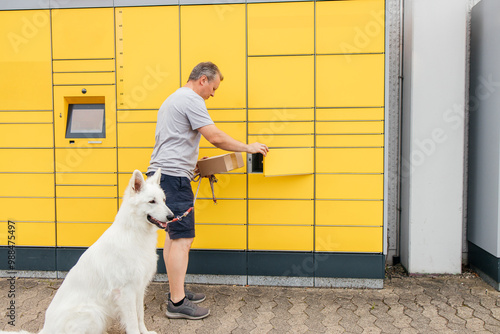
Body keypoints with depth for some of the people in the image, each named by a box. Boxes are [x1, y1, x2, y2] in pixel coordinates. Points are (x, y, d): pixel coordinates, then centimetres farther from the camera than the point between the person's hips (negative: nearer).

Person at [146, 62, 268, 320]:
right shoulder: (192, 100, -9)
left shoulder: (173, 99, 24)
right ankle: (177, 303, -3)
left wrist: (193, 160, 26)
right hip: (174, 175, -11)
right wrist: (247, 147, -5)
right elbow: (215, 137, -16)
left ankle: (176, 291, 22)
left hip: (161, 173, 11)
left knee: (173, 236, 13)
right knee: (183, 238, -9)